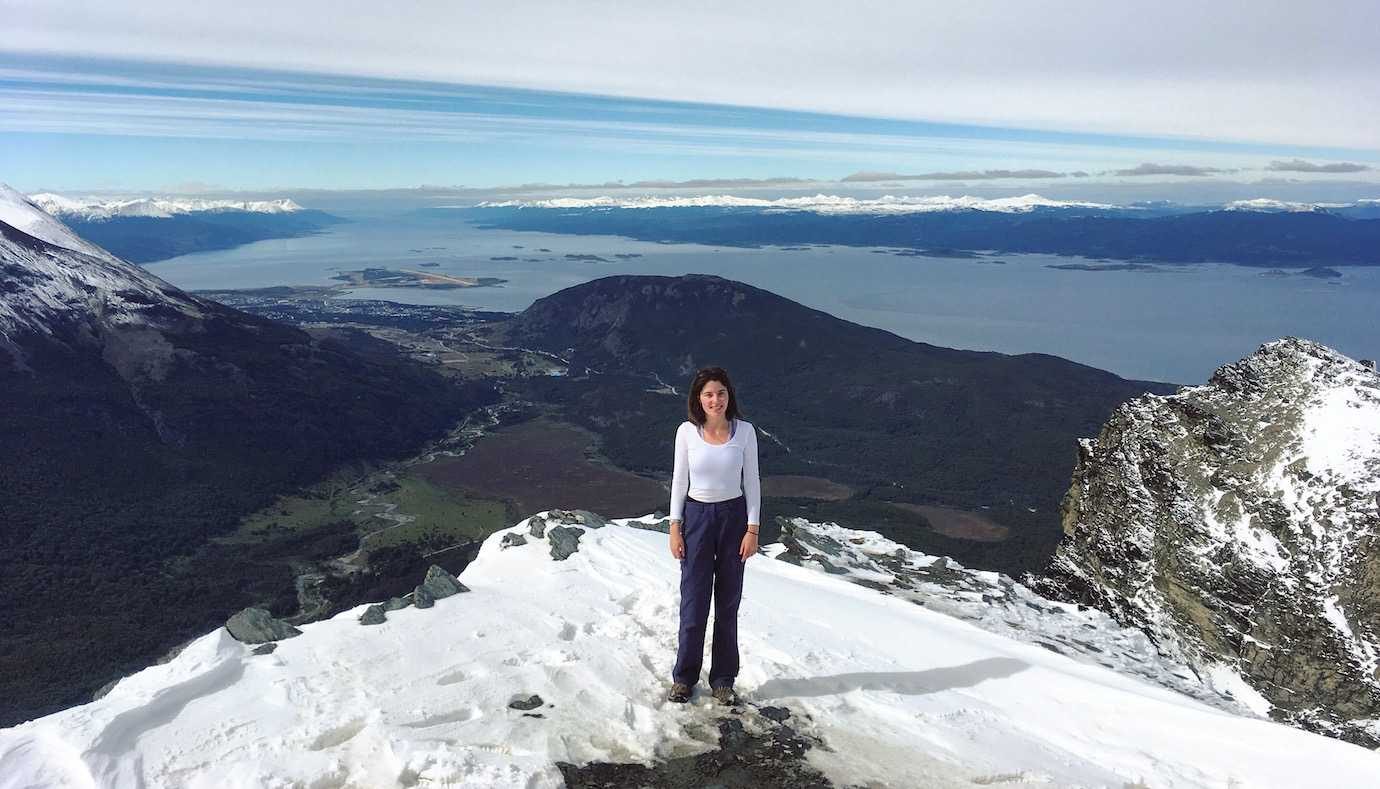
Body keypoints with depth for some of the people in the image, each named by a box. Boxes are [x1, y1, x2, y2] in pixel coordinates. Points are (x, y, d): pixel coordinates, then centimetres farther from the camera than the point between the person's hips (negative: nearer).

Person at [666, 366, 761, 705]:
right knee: (694, 601, 2)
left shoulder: (744, 431, -6)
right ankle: (684, 677, 19)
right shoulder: (687, 431, -5)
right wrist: (675, 528, -1)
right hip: (697, 516, 0)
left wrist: (753, 529, -4)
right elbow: (679, 480, 1)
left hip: (734, 516, 0)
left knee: (728, 602, 8)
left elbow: (751, 481, -1)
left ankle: (723, 680, 21)